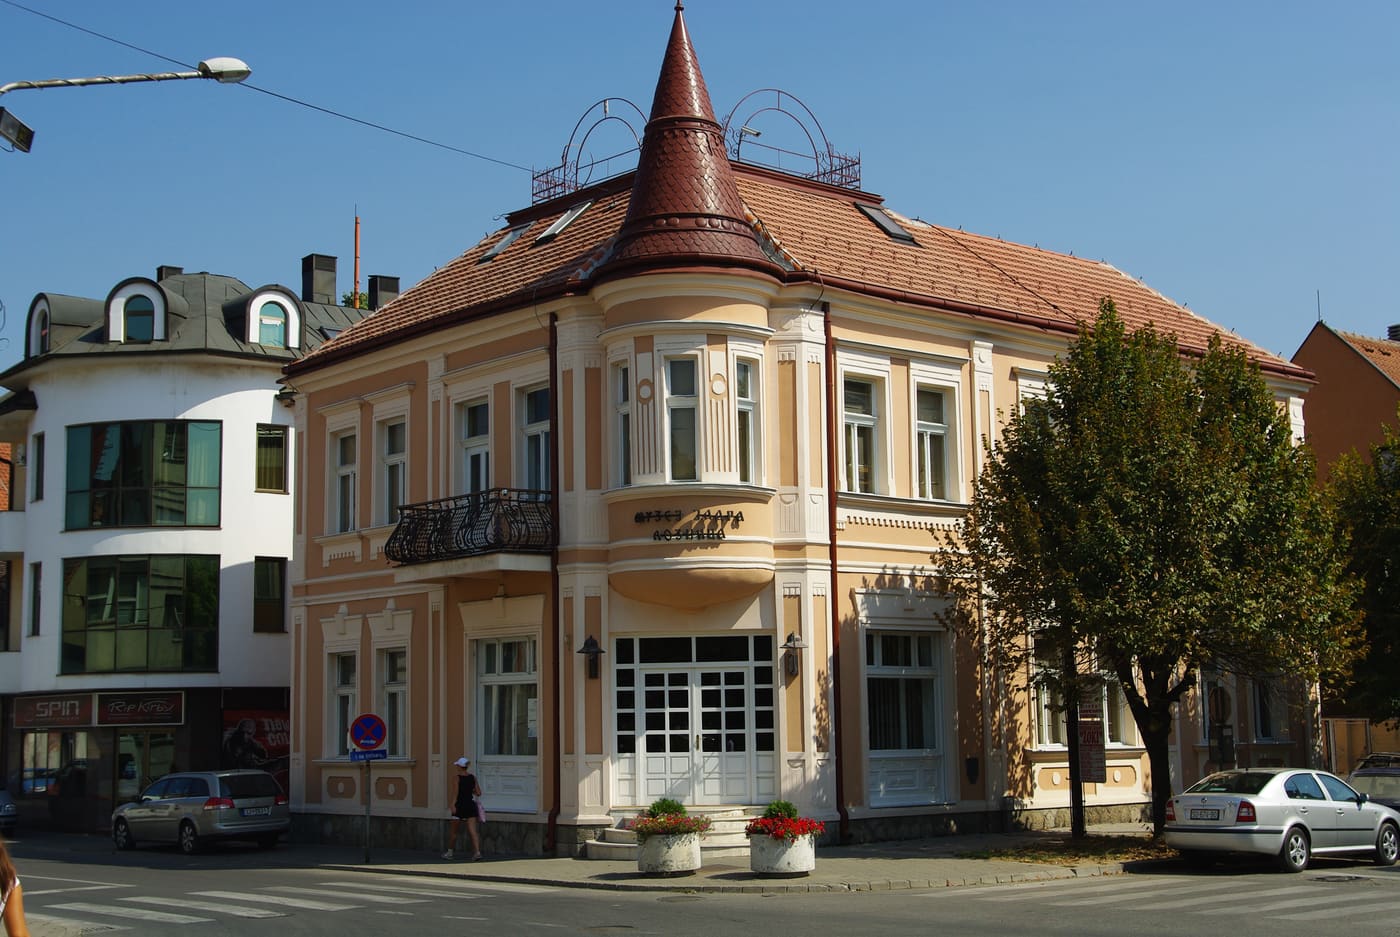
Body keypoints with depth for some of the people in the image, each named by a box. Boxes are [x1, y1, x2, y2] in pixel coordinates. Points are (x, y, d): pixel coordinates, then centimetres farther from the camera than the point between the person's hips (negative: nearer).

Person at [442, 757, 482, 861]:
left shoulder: (458, 777, -8)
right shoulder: (473, 777, 5)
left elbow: (456, 792, -19)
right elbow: (478, 793, 5)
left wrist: (453, 805, -24)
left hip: (460, 805, -4)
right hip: (471, 805, 4)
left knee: (454, 831, 12)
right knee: (472, 830, -2)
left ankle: (450, 852, 24)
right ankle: (477, 851, -17)